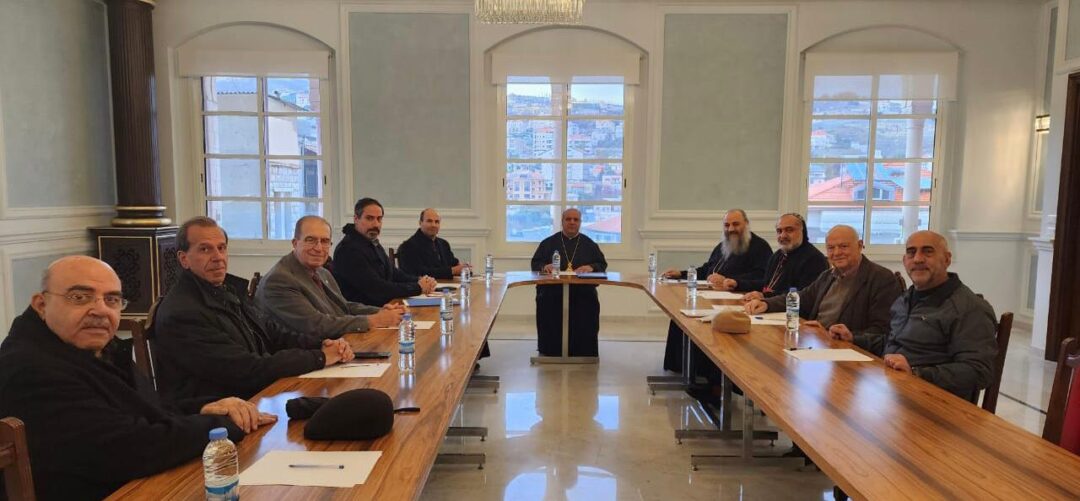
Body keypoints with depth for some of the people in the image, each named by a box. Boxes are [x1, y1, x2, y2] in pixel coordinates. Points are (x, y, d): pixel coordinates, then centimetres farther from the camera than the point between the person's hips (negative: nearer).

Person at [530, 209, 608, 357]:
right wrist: (544, 267, -9)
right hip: (553, 290, 0)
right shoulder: (548, 243, 19)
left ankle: (582, 351, -15)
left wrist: (591, 267, -9)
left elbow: (602, 265, 14)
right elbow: (535, 263, 14)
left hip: (582, 291, 0)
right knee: (547, 301, -30)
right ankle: (549, 350, -14)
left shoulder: (589, 244, 20)